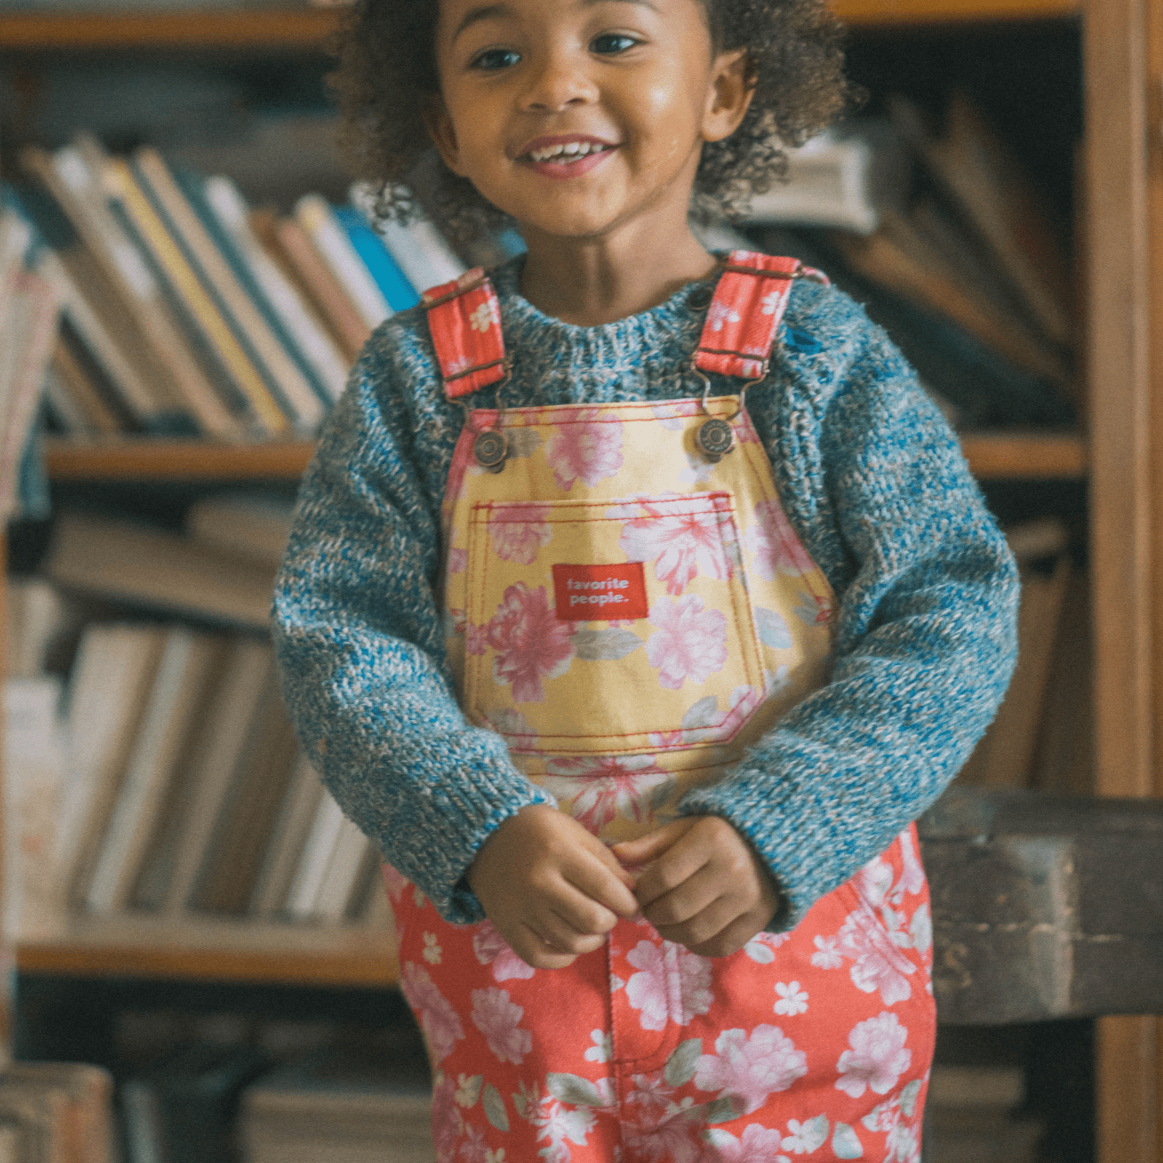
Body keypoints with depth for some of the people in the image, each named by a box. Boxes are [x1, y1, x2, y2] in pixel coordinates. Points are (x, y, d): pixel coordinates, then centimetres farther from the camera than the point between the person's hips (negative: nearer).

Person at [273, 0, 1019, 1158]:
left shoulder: (817, 347, -7)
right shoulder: (415, 374, -2)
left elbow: (952, 612, -9)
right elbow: (339, 633, -6)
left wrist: (776, 829, -21)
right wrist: (481, 831, -23)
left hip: (791, 922, -1)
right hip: (504, 930, 1)